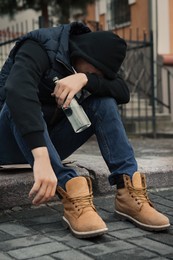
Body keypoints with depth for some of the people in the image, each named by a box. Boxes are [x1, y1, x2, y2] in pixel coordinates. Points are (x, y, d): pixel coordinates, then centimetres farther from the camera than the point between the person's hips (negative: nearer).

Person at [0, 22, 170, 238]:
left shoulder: (86, 65, -1)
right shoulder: (40, 48, -22)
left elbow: (123, 93, -14)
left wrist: (85, 79, -32)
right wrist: (41, 157, -54)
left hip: (49, 140, 5)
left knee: (103, 101, -13)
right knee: (20, 100, -36)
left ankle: (128, 189, -23)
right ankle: (70, 190, -43)